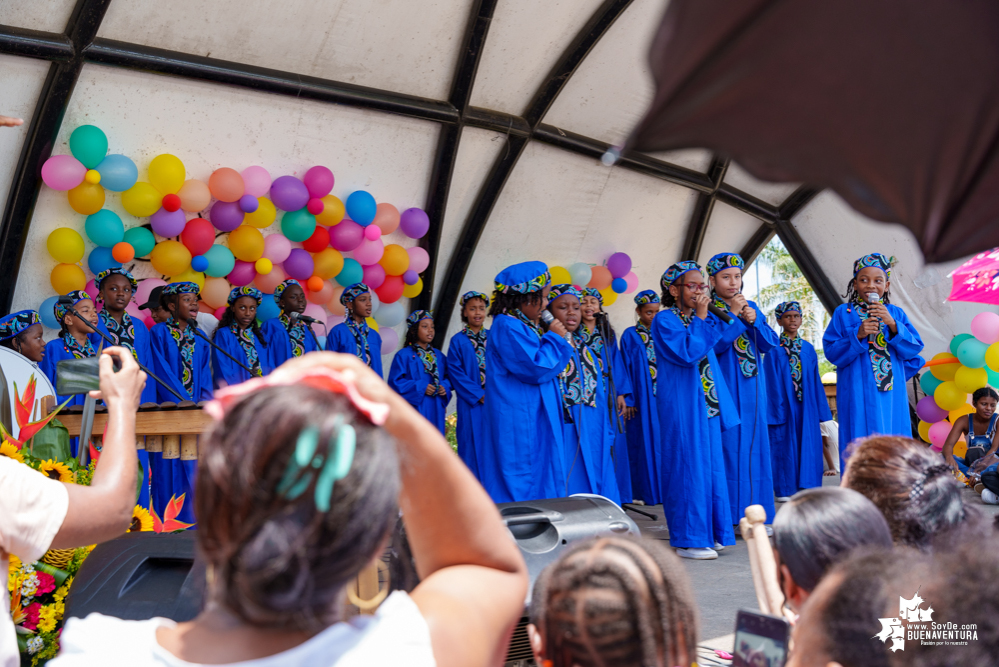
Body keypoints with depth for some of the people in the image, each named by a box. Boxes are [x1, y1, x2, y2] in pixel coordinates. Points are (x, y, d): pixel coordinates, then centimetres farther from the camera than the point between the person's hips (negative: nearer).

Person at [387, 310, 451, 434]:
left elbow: (448, 376, 18)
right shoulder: (403, 355, -3)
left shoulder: (439, 355, 14)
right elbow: (395, 382, -9)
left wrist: (445, 387, -5)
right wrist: (420, 388, -16)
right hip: (415, 409, -5)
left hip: (436, 411, 5)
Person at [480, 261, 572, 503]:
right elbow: (536, 369, -21)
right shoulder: (507, 327, -18)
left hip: (534, 420, 11)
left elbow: (550, 365, 21)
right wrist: (554, 338, -10)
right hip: (518, 423, -11)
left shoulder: (524, 326, 14)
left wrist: (558, 340, 7)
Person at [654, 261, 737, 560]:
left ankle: (710, 533, 19)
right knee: (688, 466, -6)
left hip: (706, 403, 8)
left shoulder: (698, 318, 16)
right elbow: (687, 353, -20)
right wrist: (701, 319, -14)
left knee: (711, 465, 10)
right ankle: (688, 539, 2)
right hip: (682, 403, -8)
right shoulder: (665, 319, -7)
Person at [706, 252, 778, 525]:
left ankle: (754, 509, 15)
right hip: (725, 388, -6)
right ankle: (729, 513, -2)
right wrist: (733, 315, -16)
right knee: (729, 446, -8)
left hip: (752, 390, 6)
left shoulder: (751, 307, 15)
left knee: (754, 446, 7)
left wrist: (754, 320, -9)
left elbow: (771, 343, 7)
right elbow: (713, 345, -16)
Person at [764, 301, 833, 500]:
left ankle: (806, 488, 13)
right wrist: (776, 409, -12)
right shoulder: (774, 350, -3)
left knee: (808, 444, 4)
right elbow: (772, 383, -6)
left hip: (806, 406, 4)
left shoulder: (808, 349, 10)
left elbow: (815, 381, 12)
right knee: (785, 445, 0)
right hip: (784, 406, -4)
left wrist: (819, 409, 9)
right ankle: (784, 490, 9)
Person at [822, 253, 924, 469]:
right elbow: (832, 352, -2)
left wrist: (892, 324, -12)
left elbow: (914, 349, 3)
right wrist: (858, 335, -17)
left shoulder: (896, 313, 12)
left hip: (892, 394, 3)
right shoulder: (843, 313, 4)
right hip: (858, 394, -3)